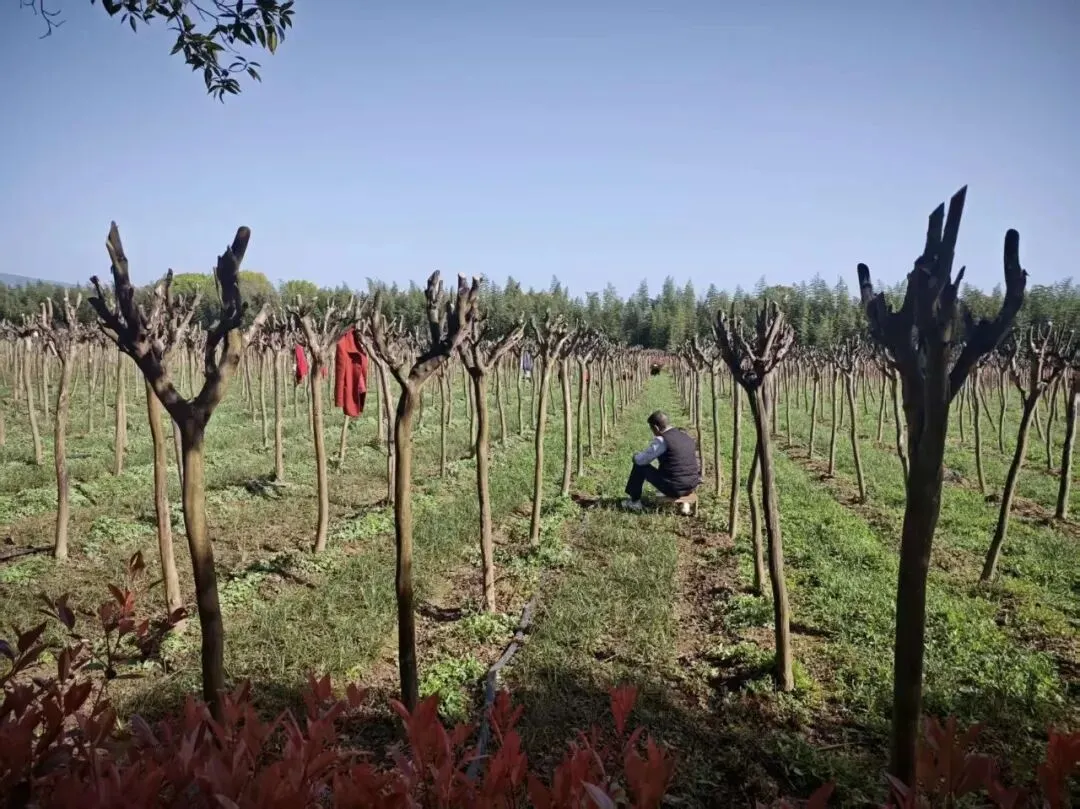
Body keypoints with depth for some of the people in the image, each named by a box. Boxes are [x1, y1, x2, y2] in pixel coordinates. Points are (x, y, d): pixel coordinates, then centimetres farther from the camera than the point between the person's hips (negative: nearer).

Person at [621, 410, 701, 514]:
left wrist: (635, 456, 16)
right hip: (692, 486, 7)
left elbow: (640, 460, -8)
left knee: (639, 465, 9)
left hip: (674, 488, -7)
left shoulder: (661, 440, -12)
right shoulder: (687, 437, 10)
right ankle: (683, 501, 25)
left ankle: (634, 501, 20)